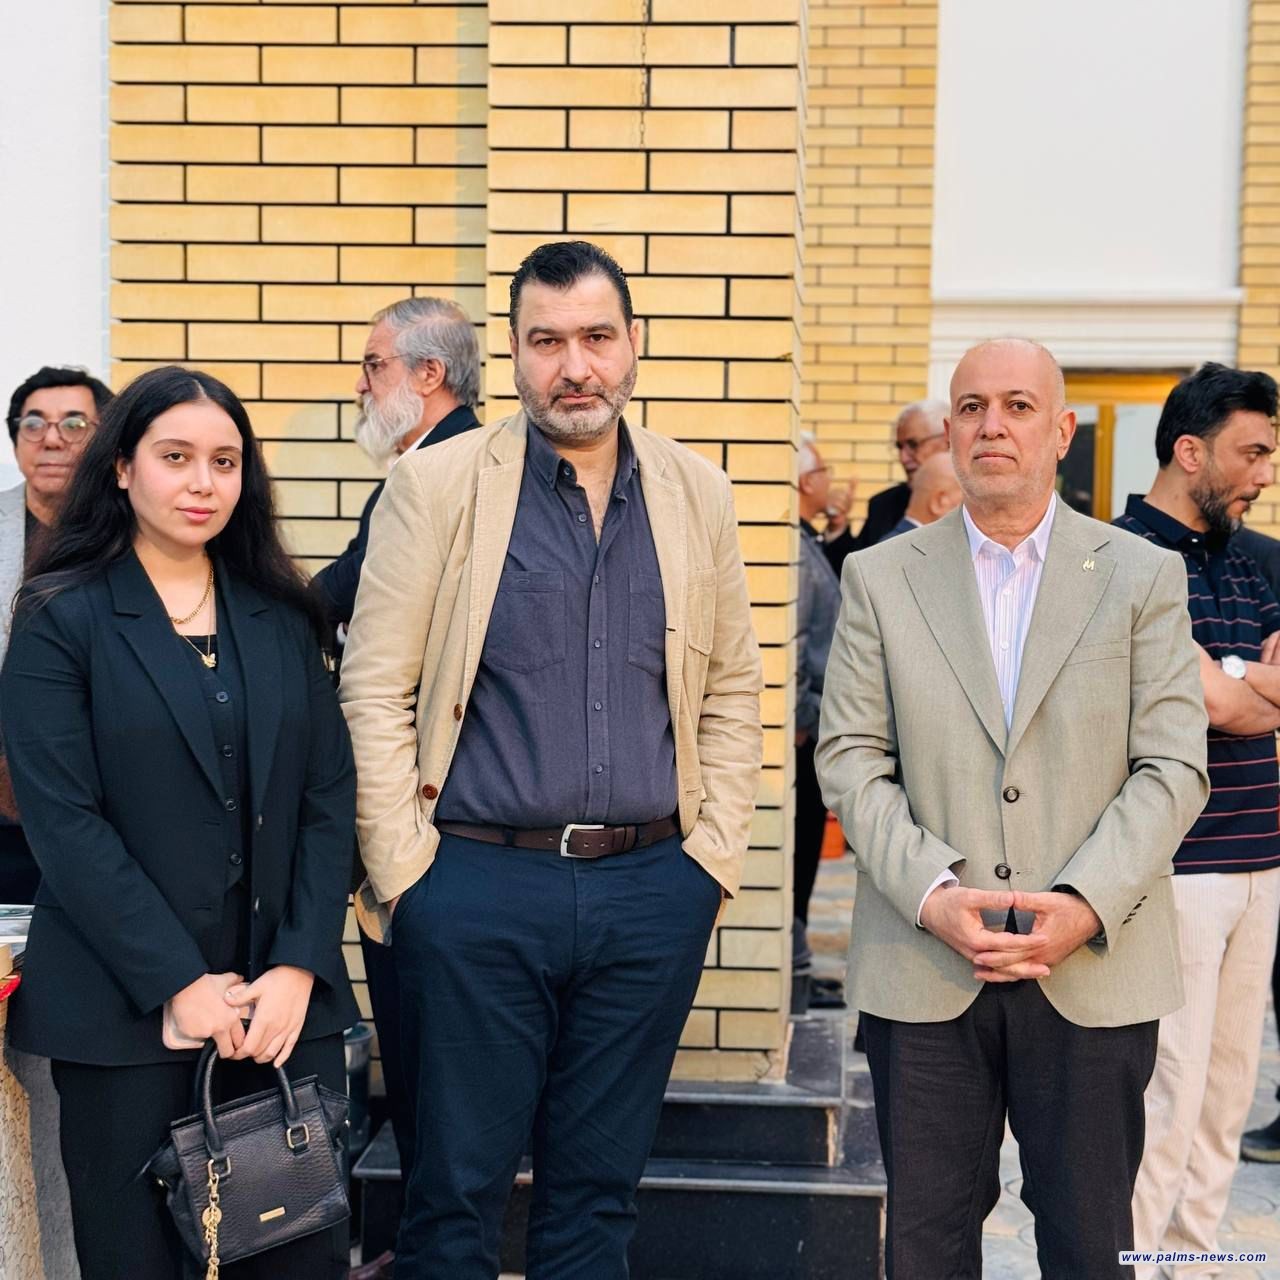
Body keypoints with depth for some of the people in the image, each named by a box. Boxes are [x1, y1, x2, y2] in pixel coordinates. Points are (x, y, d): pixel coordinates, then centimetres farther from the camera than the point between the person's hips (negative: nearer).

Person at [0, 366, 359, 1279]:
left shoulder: (282, 619, 9)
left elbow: (330, 798, 4)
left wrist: (298, 968, -7)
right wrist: (177, 983, -14)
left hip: (285, 998, 3)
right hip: (125, 1008, -3)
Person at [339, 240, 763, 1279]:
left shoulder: (697, 493, 7)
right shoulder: (437, 486, -3)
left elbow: (732, 689, 11)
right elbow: (375, 693, -4)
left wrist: (713, 855, 4)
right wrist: (404, 872, -7)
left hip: (653, 889, 3)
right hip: (478, 887, -2)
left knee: (600, 1190, 14)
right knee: (458, 1190, 7)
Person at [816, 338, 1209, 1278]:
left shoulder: (1143, 576, 5)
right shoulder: (879, 578, 7)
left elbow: (1171, 767, -1)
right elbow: (850, 759, 2)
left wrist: (1086, 907, -14)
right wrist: (932, 895, -12)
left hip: (1096, 972, 0)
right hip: (923, 972, 1)